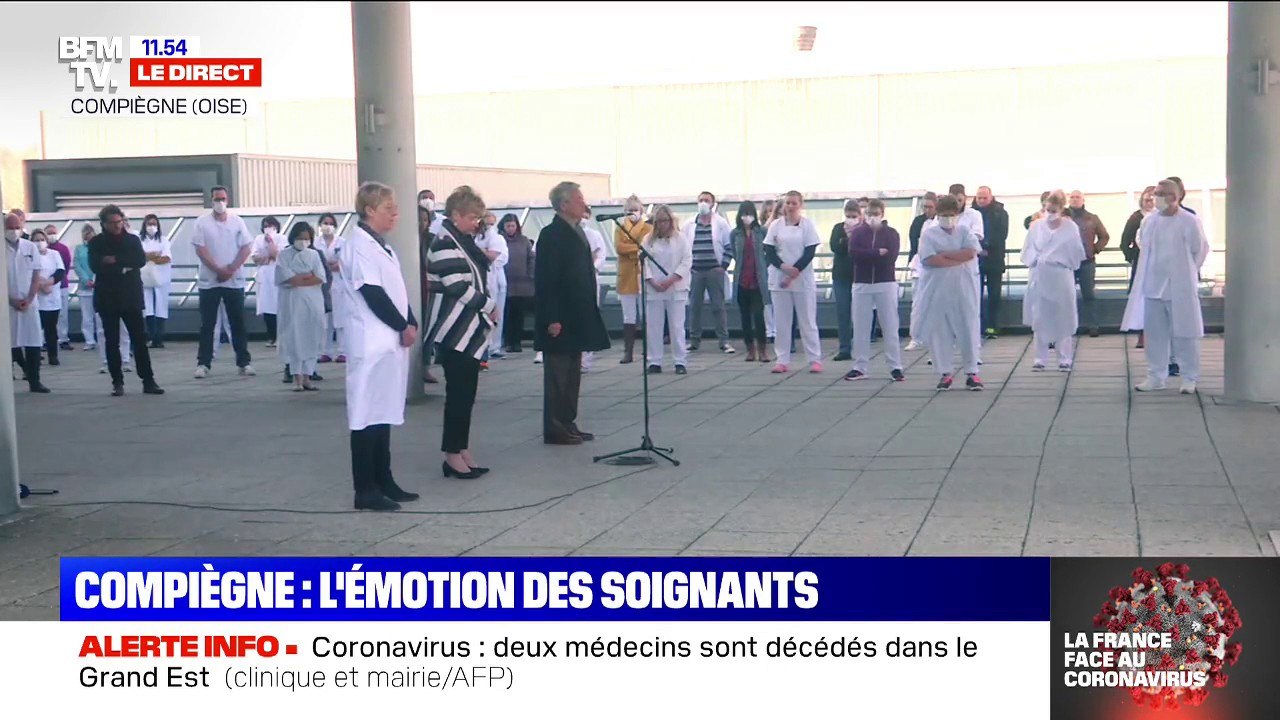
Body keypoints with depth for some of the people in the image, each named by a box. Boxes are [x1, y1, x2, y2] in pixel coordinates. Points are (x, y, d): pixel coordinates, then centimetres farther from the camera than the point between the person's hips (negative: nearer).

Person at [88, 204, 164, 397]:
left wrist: (115, 260, -13)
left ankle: (148, 381, 2)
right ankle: (117, 382, 9)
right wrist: (123, 267, -12)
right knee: (112, 342, 3)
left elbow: (140, 260, -9)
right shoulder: (96, 243, 3)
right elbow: (95, 266, -11)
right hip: (107, 298, -1)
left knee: (139, 339, -1)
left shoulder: (133, 240, 7)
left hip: (131, 297, 1)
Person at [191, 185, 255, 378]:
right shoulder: (202, 222, 0)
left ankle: (244, 362, 8)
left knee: (238, 323, 4)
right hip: (209, 281, -1)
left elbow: (246, 248, 0)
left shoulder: (237, 221, 5)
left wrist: (231, 269, -11)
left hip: (235, 281, 1)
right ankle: (204, 363, 6)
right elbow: (200, 249, -6)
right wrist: (219, 270, -15)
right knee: (207, 324, 2)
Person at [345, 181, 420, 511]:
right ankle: (365, 490, -3)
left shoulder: (382, 245, 17)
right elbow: (373, 294, -18)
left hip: (391, 341, 10)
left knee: (384, 412, 12)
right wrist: (403, 327, -11)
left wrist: (411, 324, 2)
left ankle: (383, 482, 19)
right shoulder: (359, 244, -12)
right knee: (367, 414, -6)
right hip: (371, 343, -10)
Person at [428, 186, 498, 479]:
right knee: (458, 394, -6)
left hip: (471, 331, 9)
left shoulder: (464, 240, 16)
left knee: (466, 394, 10)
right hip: (456, 332, -9)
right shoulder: (445, 244, -13)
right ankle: (453, 455, 1)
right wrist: (490, 306, -8)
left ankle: (463, 452, 15)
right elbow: (459, 288, -18)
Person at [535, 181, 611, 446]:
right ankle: (555, 429, 3)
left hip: (576, 317, 9)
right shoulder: (551, 235, -13)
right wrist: (552, 319, -21)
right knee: (558, 373, -3)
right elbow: (545, 280, -18)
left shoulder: (576, 232, 14)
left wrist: (588, 313, 15)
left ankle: (568, 424, 21)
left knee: (572, 373, 13)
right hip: (560, 320, -9)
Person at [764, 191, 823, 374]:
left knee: (808, 321, 1)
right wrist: (784, 267, -16)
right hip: (779, 279, 2)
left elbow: (810, 252, -6)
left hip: (803, 279, -2)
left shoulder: (807, 225, -1)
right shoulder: (776, 225, 5)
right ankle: (783, 360, 8)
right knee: (782, 321, 3)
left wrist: (795, 272, -16)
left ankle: (815, 359, 5)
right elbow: (769, 251, 0)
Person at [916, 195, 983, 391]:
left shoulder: (965, 231, 7)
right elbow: (931, 260, -13)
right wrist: (960, 259, -10)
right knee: (939, 332, 2)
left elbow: (971, 252, -11)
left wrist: (944, 254, -12)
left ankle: (972, 372, 10)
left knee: (967, 330, 2)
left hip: (963, 290, 1)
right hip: (937, 292, -1)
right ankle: (945, 373, 12)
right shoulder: (929, 233, 1)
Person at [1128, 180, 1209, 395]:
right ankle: (1156, 376, 17)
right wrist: (1153, 271, 11)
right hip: (1153, 286, 4)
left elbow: (1200, 251, 1)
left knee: (1184, 334, 2)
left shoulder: (1189, 222, -8)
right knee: (1155, 334, 8)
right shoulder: (1148, 221, 4)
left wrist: (1187, 272, 6)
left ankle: (1189, 379, 11)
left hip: (1180, 288, -4)